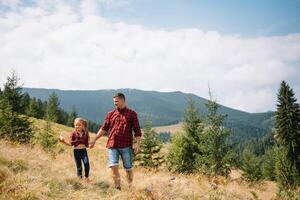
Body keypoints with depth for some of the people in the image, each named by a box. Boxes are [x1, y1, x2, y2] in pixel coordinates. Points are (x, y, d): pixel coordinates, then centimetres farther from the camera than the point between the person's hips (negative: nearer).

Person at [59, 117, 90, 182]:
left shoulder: (85, 133, 5)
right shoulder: (74, 133, -1)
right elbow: (71, 144, 3)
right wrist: (64, 141, -7)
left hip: (84, 150, 1)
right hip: (76, 151, -1)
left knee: (86, 163, -16)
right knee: (79, 166, 3)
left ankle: (86, 177, 1)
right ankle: (80, 178, 20)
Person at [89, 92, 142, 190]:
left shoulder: (132, 114, 4)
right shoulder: (110, 114, 11)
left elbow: (137, 130, 2)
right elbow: (103, 129, 14)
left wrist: (138, 144, -7)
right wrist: (94, 140, 10)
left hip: (126, 146, -2)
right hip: (112, 145, 2)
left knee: (128, 168, 5)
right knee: (113, 166, -9)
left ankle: (131, 187, 23)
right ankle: (118, 188, 3)